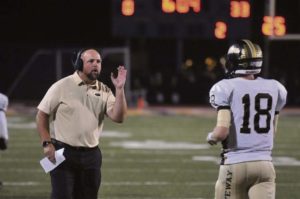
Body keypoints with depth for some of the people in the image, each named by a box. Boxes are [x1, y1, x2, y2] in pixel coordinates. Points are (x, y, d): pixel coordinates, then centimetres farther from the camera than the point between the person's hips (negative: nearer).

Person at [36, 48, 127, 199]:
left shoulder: (104, 91, 5)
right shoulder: (61, 87, -5)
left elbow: (118, 117, -7)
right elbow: (42, 115, -2)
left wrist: (119, 89, -16)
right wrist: (47, 144, -12)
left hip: (91, 154, 4)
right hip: (63, 153, -4)